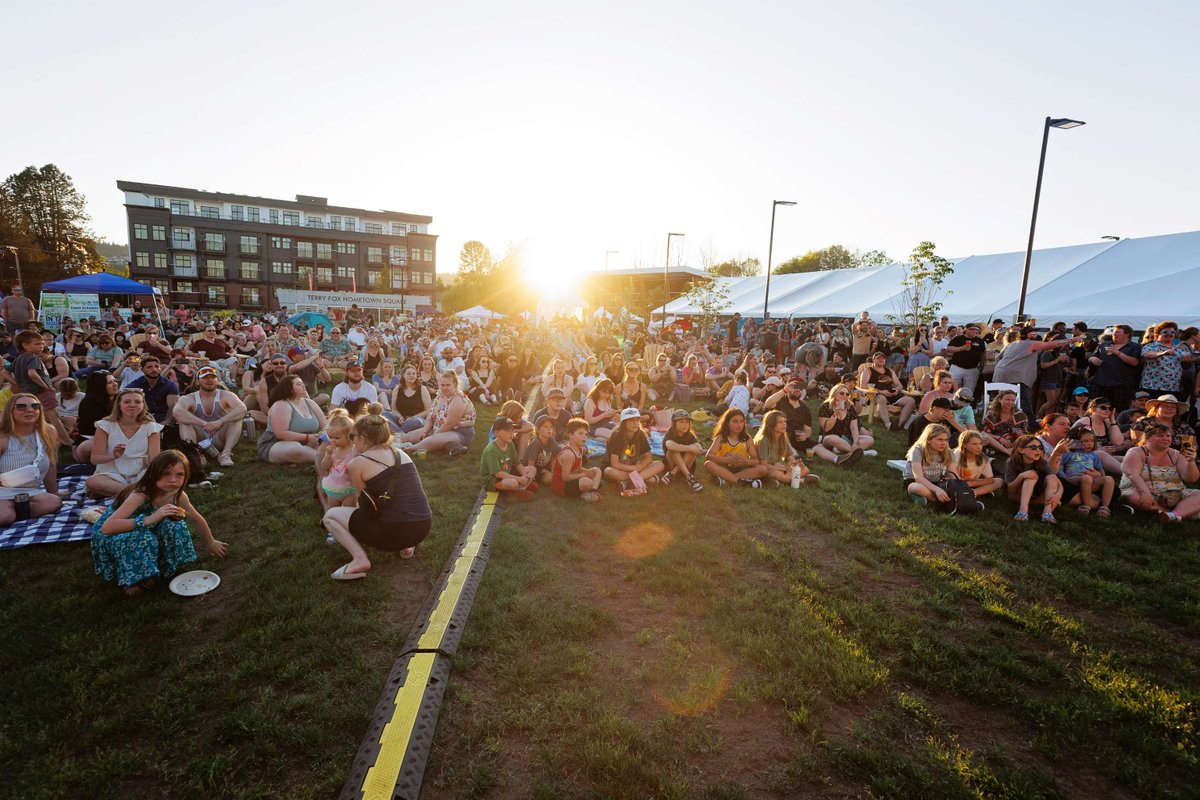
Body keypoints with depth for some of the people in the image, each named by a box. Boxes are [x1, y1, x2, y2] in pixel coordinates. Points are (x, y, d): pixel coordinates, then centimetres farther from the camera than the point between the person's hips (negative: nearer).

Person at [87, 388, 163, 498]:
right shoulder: (106, 425, 0)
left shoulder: (150, 427, 1)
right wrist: (113, 456, -24)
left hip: (140, 477, 0)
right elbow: (94, 458, -1)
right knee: (92, 482, -34)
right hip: (111, 475, 0)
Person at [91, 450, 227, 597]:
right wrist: (149, 519, -56)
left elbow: (196, 519, 2)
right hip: (113, 536, -5)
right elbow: (106, 527, -46)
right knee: (143, 539, -35)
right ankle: (130, 580, -8)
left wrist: (210, 543, 13)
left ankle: (165, 565, 3)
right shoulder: (140, 495, -36)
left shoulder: (178, 496, -17)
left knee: (174, 526, -22)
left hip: (147, 531, 5)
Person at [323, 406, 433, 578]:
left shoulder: (357, 463, -3)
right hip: (424, 528, 6)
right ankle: (406, 546, 20)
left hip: (393, 532, -6)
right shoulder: (401, 453, 13)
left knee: (330, 515, 14)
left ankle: (360, 559, -3)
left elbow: (365, 496, 10)